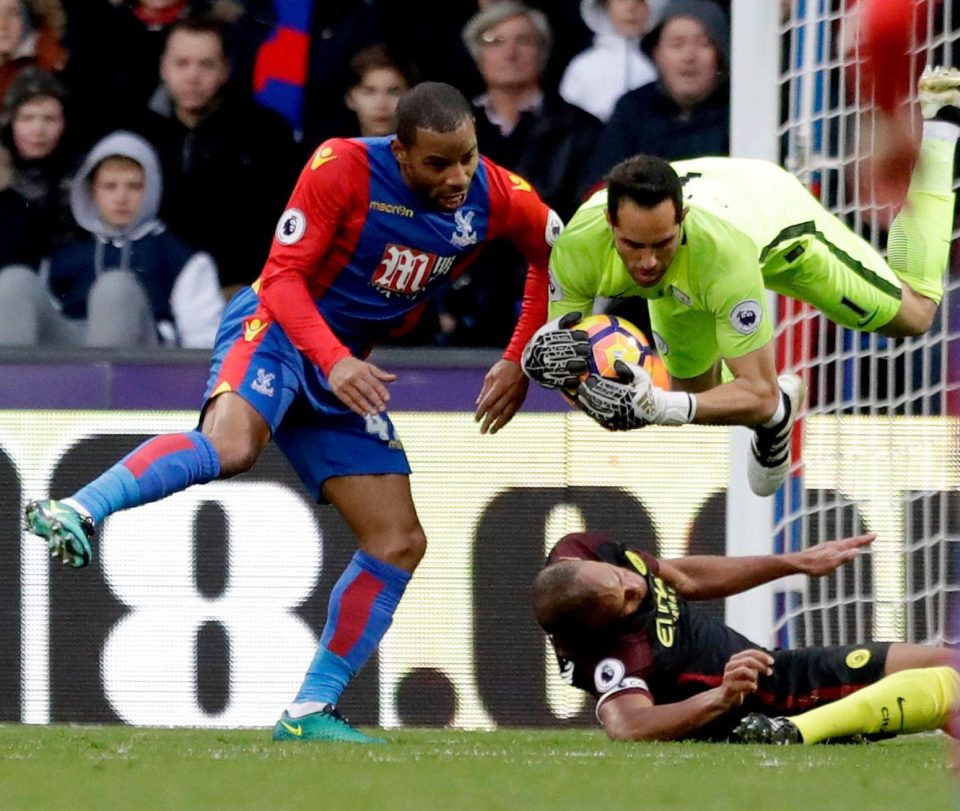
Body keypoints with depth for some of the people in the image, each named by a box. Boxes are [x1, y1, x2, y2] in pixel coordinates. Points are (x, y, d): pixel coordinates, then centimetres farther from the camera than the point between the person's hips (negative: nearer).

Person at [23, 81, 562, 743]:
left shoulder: (495, 197, -5)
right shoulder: (343, 169, -18)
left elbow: (556, 255, 15)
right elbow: (283, 274, -18)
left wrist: (519, 363, 7)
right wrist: (335, 361, -33)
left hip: (346, 370, 7)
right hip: (279, 332, -7)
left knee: (400, 543, 0)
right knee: (230, 444, -41)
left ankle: (310, 712, 6)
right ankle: (76, 515, -44)